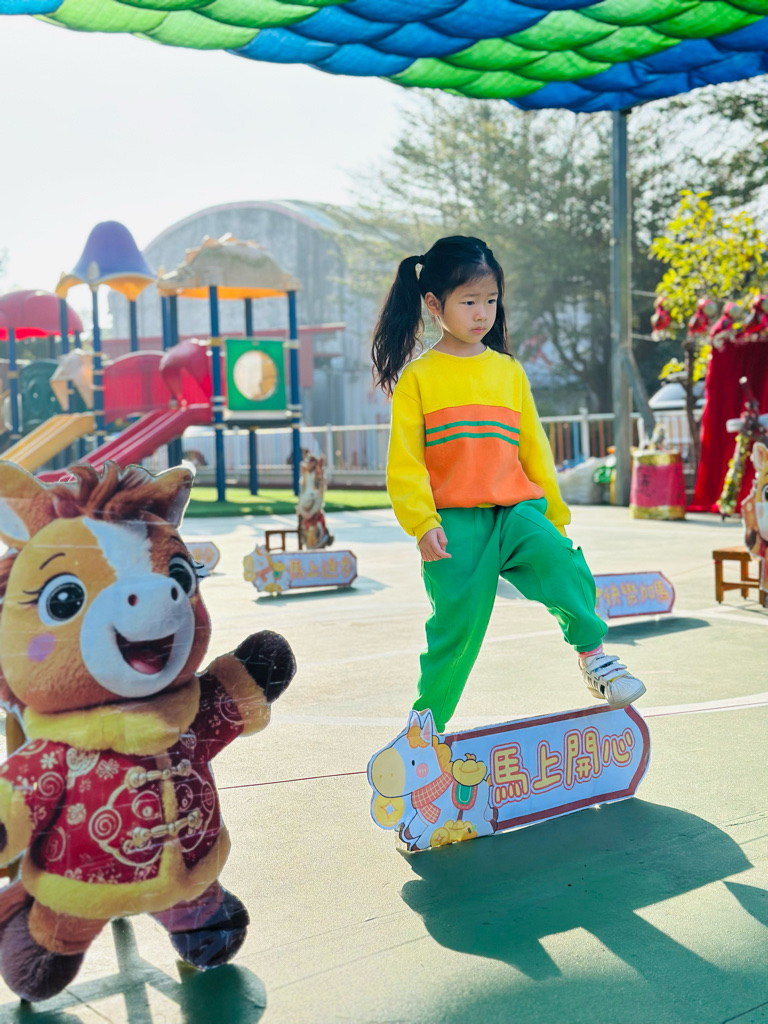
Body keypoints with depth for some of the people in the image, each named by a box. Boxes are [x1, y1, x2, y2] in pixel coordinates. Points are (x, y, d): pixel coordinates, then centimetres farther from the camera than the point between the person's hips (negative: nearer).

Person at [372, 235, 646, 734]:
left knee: (566, 568, -26)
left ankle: (593, 655, -3)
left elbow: (534, 449, 18)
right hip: (454, 521, -2)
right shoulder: (418, 376, 3)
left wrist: (556, 515, 20)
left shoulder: (509, 371, 13)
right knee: (456, 628, 0)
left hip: (517, 511, 3)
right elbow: (405, 461, -1)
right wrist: (423, 522, -12)